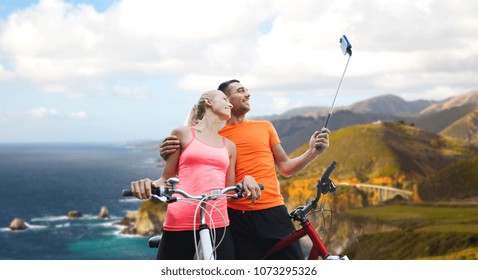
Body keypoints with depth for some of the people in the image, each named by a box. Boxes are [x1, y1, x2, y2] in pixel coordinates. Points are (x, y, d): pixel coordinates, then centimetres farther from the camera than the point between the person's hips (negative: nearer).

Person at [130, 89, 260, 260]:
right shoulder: (183, 134, 9)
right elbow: (167, 179, 10)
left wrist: (246, 179, -3)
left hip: (218, 224, 4)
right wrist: (149, 184, -13)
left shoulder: (229, 146, 20)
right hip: (180, 223, -3)